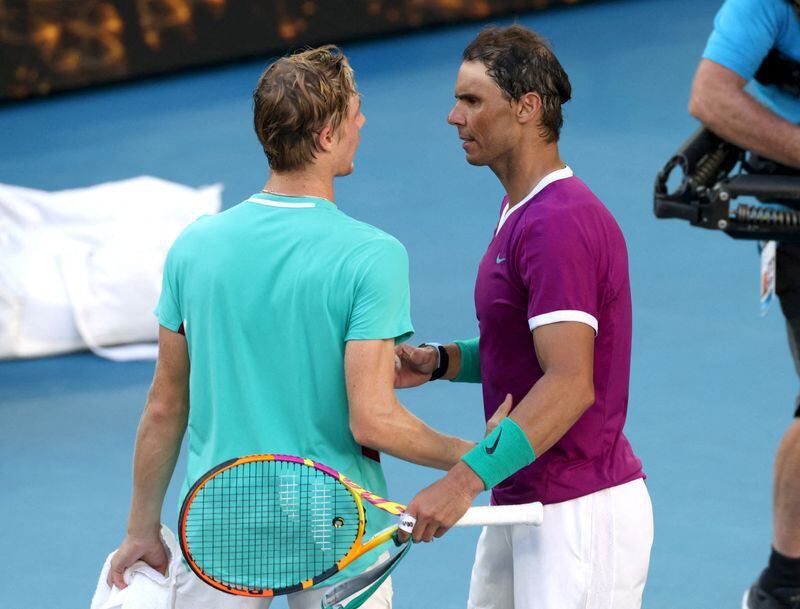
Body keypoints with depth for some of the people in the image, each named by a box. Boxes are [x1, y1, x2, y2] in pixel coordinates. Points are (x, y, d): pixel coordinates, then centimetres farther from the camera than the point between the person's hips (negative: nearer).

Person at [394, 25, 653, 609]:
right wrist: (442, 361, 7)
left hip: (580, 514, -10)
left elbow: (571, 383, -28)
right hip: (521, 507, 10)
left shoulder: (559, 222, -20)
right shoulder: (521, 211, 15)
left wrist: (467, 479, -33)